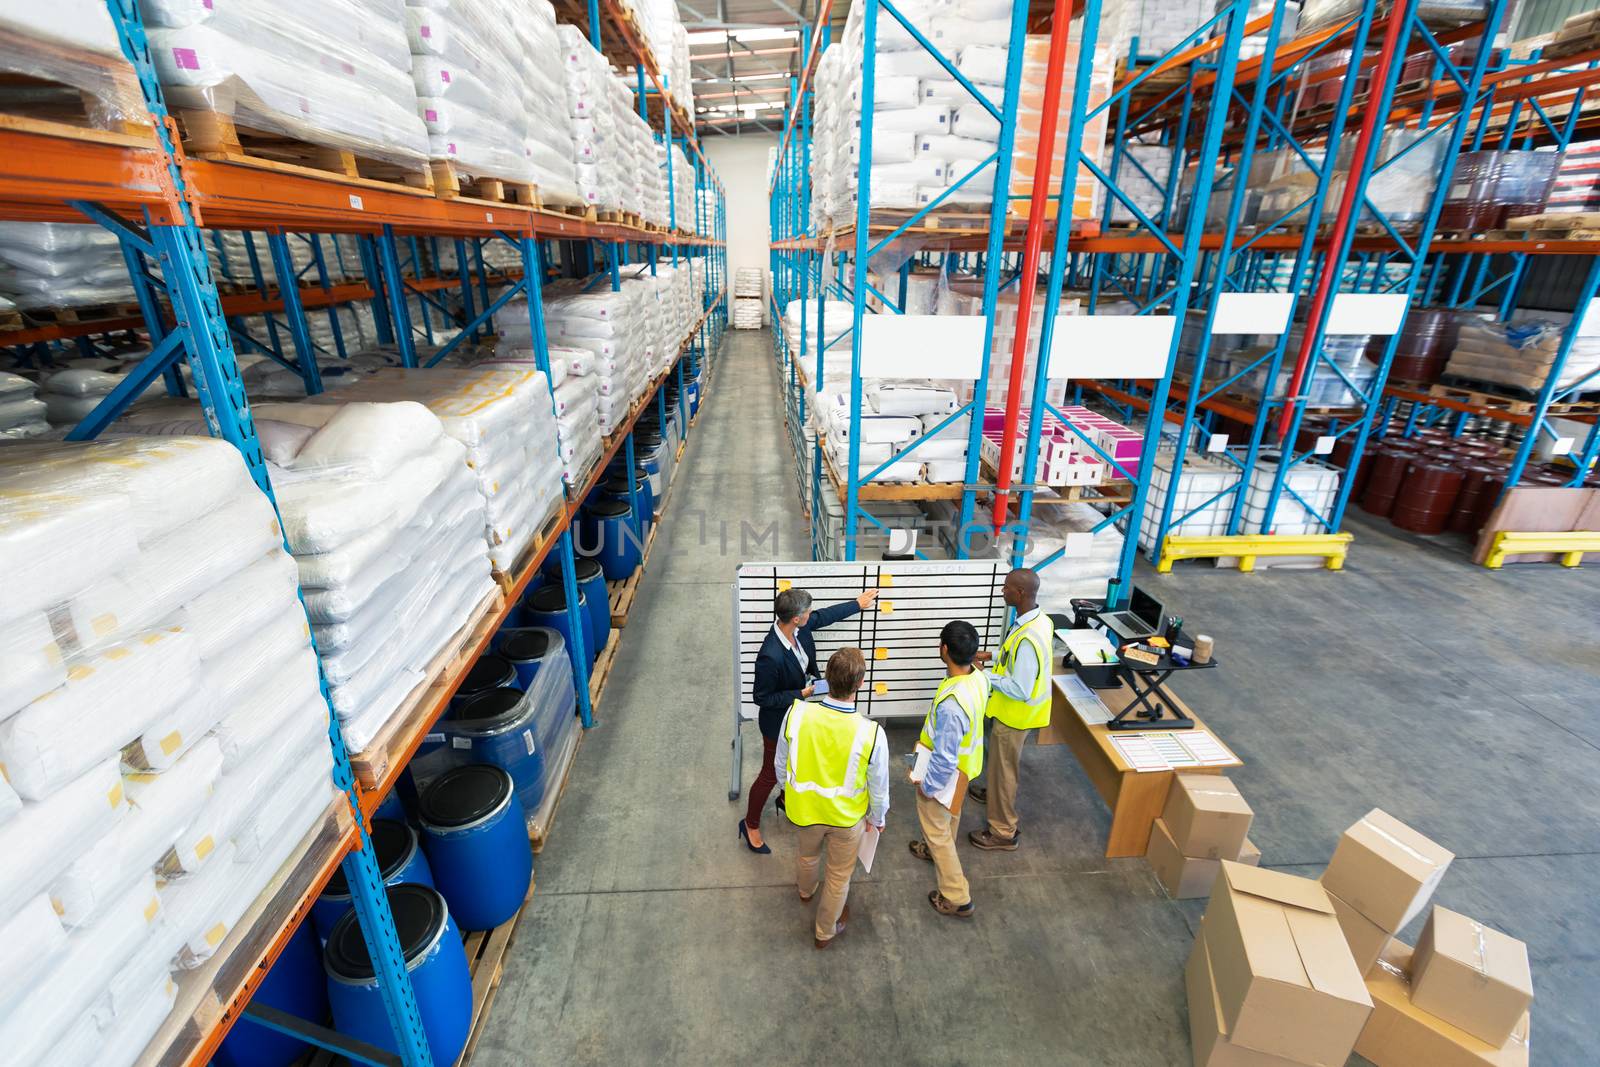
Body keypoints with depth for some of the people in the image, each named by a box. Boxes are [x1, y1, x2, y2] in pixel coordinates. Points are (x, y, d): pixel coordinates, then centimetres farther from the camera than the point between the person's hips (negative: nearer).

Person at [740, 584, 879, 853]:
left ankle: (786, 798, 59)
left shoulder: (800, 627, -19)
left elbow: (827, 614, 2)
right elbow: (761, 698, -26)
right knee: (771, 774, 13)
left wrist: (857, 604, 14)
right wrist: (801, 695, -27)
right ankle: (750, 824, 39)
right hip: (778, 722, -8)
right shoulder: (771, 656, -40)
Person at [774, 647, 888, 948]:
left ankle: (806, 890, 67)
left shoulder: (796, 714, -28)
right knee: (839, 875, 27)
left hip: (804, 808, 3)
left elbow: (781, 763, -9)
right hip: (847, 816, -2)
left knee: (807, 855, 35)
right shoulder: (871, 733, -33)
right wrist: (878, 817, 6)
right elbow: (879, 786, -15)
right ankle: (825, 931, 51)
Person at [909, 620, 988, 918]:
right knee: (949, 815, 32)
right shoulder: (979, 677, -15)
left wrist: (928, 786, -15)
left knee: (936, 828, 15)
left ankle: (957, 898, 30)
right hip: (964, 763, 8)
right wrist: (929, 738, 16)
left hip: (945, 774, -8)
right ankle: (938, 850, 59)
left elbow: (944, 758, -32)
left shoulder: (951, 703, -42)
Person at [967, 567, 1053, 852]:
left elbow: (1020, 690, -32)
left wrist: (985, 677, -23)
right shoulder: (1038, 619, -6)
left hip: (1015, 713, -9)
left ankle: (1003, 832, 26)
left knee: (1003, 767, 9)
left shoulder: (1028, 638, -36)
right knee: (1004, 761, 31)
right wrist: (992, 656, 3)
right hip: (1015, 710, 9)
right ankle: (997, 794, 56)